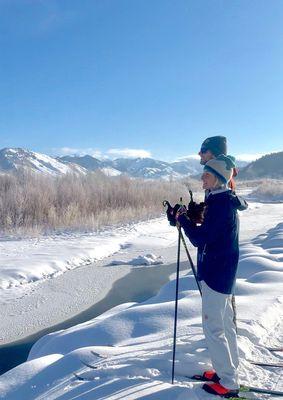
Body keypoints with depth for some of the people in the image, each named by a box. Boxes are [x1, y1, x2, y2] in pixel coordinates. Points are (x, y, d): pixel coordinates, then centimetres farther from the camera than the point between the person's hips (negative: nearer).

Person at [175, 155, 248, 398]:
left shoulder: (220, 203, -22)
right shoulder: (226, 200, 9)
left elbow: (200, 238, -23)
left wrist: (183, 220, -9)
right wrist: (188, 218, 3)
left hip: (216, 273, -10)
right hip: (222, 271, 10)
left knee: (213, 327, 1)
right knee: (225, 323, 20)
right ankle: (229, 370, 35)